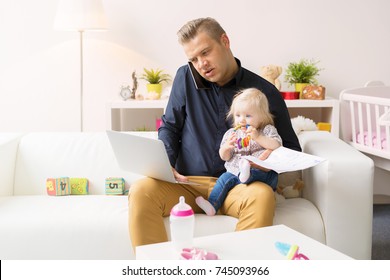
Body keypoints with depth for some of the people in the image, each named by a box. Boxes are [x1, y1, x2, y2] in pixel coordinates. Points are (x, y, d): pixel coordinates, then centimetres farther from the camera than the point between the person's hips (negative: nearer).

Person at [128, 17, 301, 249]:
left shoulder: (265, 92, 3)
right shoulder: (186, 78, 7)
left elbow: (292, 148, 10)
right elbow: (169, 127, 14)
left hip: (236, 186, -1)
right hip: (188, 183, 1)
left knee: (262, 195, -35)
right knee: (141, 191, -29)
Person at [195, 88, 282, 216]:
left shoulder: (267, 129, 8)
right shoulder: (231, 133, 15)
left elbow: (277, 146, -8)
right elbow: (224, 157, 13)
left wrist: (258, 137, -17)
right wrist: (226, 147, -11)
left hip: (262, 171, -2)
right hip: (234, 171, 2)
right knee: (225, 179, -24)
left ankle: (247, 174, -60)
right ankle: (212, 205, -28)